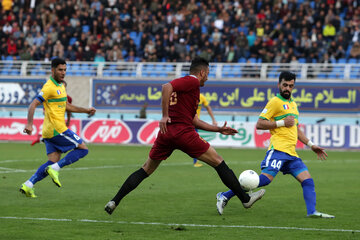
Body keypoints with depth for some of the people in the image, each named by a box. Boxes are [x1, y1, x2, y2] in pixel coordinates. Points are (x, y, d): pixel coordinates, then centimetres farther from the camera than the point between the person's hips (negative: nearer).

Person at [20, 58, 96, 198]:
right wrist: (29, 124, -27)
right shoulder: (49, 87, -12)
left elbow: (67, 106, 28)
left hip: (50, 133, 9)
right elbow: (33, 105, -17)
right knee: (83, 149, -5)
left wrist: (86, 110, 21)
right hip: (56, 129, -9)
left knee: (52, 163, 5)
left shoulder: (61, 85, 18)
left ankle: (28, 185, -2)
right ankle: (55, 169, -11)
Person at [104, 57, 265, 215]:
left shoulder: (186, 83, 26)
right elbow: (167, 87, -21)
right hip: (184, 133, -8)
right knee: (218, 163, 4)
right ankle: (245, 199, 8)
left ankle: (114, 202, 5)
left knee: (146, 170, 15)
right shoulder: (193, 82, -2)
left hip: (166, 133, 8)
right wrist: (165, 116, -22)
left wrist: (218, 129, 27)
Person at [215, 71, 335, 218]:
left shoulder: (293, 104, 24)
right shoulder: (275, 102, -1)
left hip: (291, 153, 8)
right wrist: (282, 122, -11)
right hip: (278, 149, -8)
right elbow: (259, 124, -7)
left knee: (308, 181, -4)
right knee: (266, 178, -21)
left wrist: (311, 145, 28)